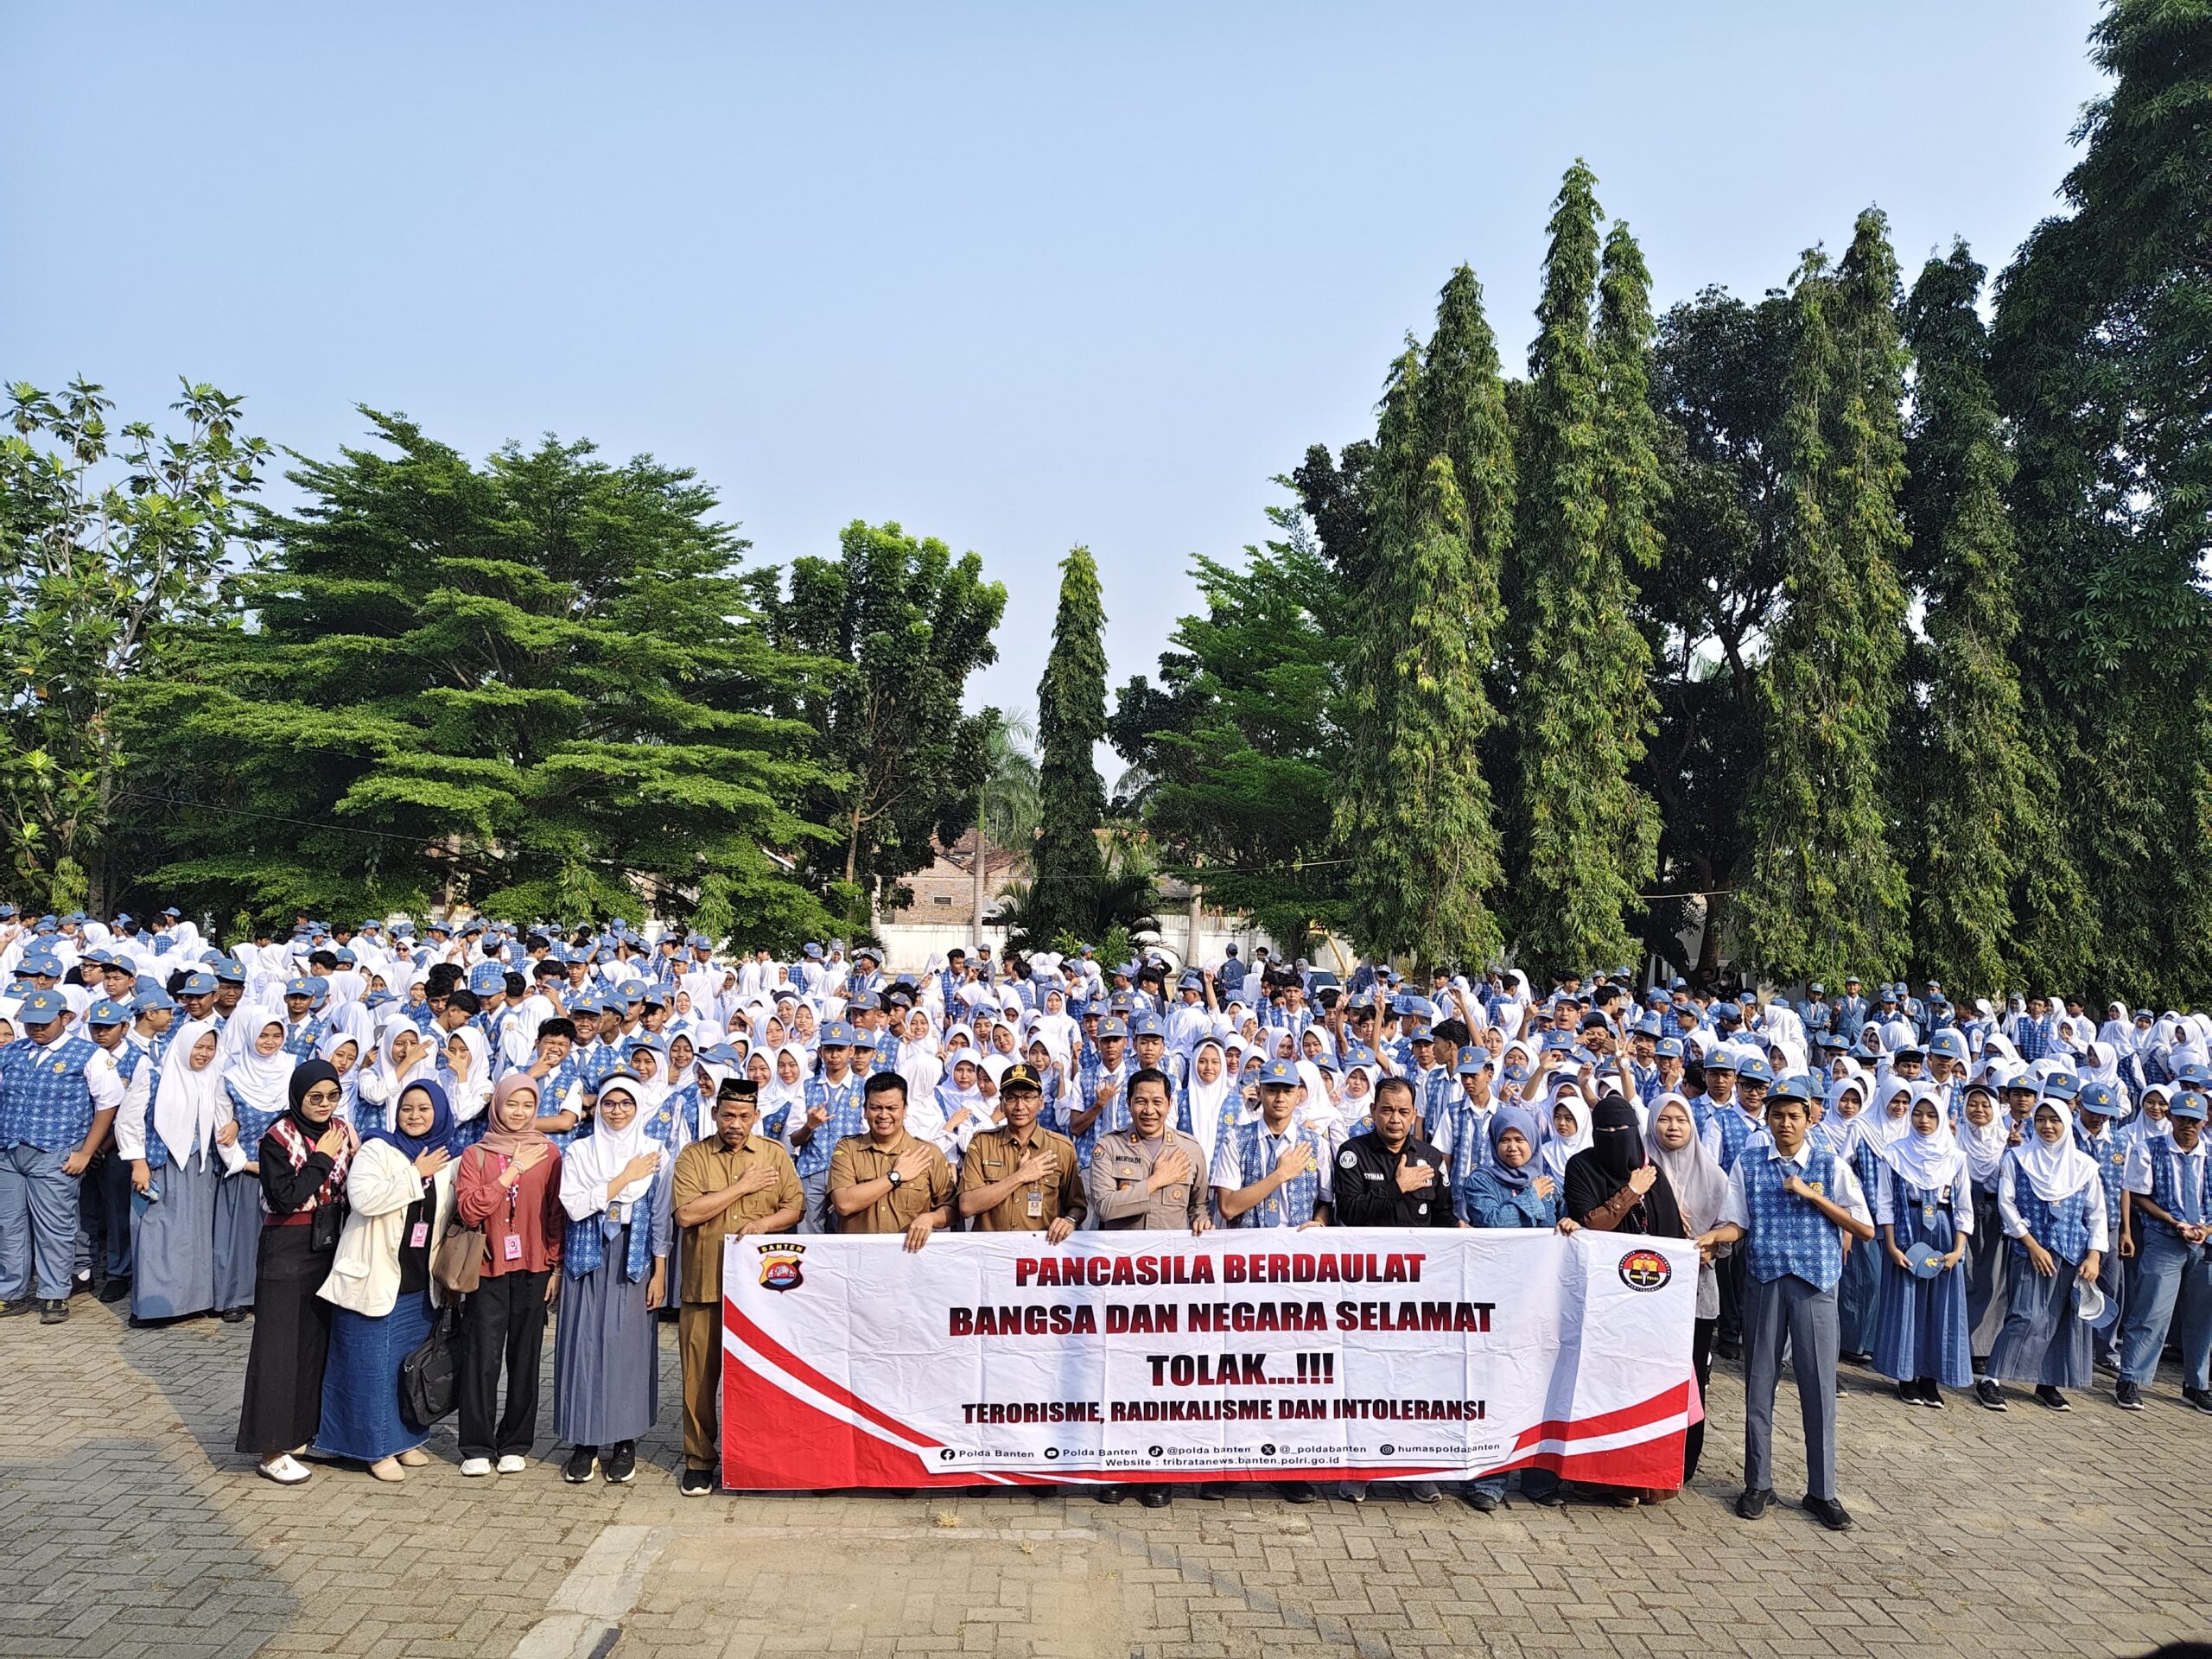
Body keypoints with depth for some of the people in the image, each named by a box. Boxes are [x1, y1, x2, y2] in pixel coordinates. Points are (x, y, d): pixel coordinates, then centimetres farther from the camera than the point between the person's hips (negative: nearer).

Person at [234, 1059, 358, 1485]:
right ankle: (273, 1449, 7)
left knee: (320, 1341, 12)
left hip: (330, 1249, 6)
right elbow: (285, 1198, -20)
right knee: (280, 1348, 0)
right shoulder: (278, 1138, -11)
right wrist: (321, 1159, -17)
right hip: (287, 1253, -6)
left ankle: (305, 1431, 25)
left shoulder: (343, 1130, 5)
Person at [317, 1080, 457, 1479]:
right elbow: (363, 1198, -25)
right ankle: (378, 1447, 12)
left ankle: (406, 1439, 26)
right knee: (375, 1364, 1)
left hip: (420, 1285, 5)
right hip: (376, 1279, -5)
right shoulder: (377, 1149, -7)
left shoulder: (447, 1164, 8)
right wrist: (416, 1174, -18)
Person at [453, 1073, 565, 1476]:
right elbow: (468, 1212, -9)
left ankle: (514, 1445, 17)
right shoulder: (476, 1154, 4)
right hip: (488, 1269, 0)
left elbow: (557, 1214, 4)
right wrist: (512, 1172, -13)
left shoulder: (548, 1153, 4)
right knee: (482, 1358, -1)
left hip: (533, 1269, 0)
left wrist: (557, 1266, -1)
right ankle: (477, 1447, 12)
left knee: (525, 1359, 6)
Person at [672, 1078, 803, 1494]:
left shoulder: (775, 1155, 8)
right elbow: (686, 1213, -10)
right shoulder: (693, 1156, 2)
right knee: (700, 1374, 3)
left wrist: (764, 1223, -14)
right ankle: (699, 1459, 16)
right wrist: (742, 1187, -11)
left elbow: (795, 1207, 5)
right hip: (704, 1283, -1)